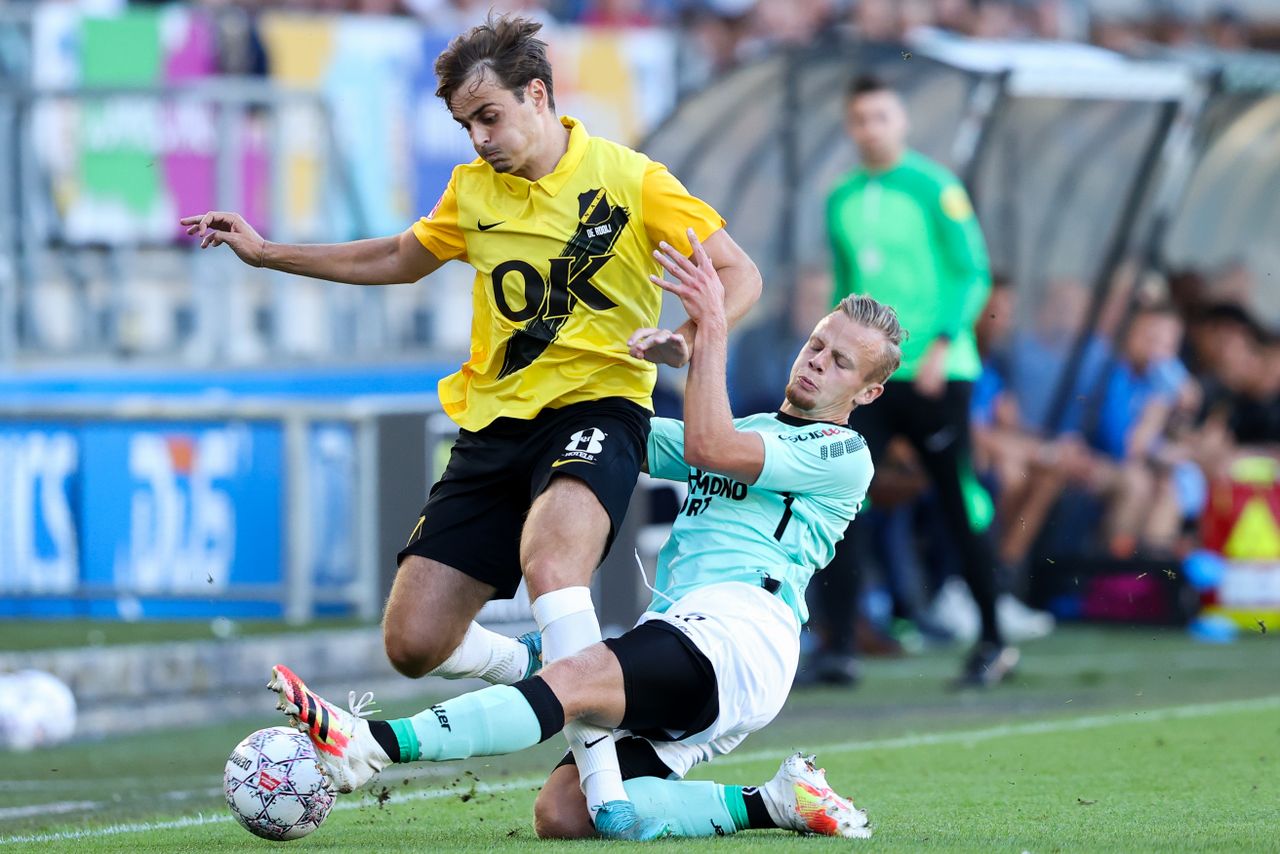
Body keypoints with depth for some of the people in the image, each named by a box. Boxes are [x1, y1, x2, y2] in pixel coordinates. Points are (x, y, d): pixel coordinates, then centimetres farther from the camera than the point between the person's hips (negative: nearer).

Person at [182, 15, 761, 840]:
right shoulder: (474, 191, 11)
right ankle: (538, 664, 26)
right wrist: (266, 253, 28)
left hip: (596, 405, -6)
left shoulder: (629, 178, -5)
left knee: (550, 560, -38)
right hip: (494, 422, 6)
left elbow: (740, 275, -5)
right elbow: (397, 259, 30)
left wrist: (692, 336, -26)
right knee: (415, 642, -6)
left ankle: (603, 783, -36)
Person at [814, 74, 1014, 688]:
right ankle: (838, 646, -8)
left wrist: (943, 344, -16)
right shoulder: (841, 201, 13)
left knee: (961, 508, 2)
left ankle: (994, 642, 16)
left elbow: (974, 275, -5)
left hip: (933, 376, -4)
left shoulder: (935, 189, -3)